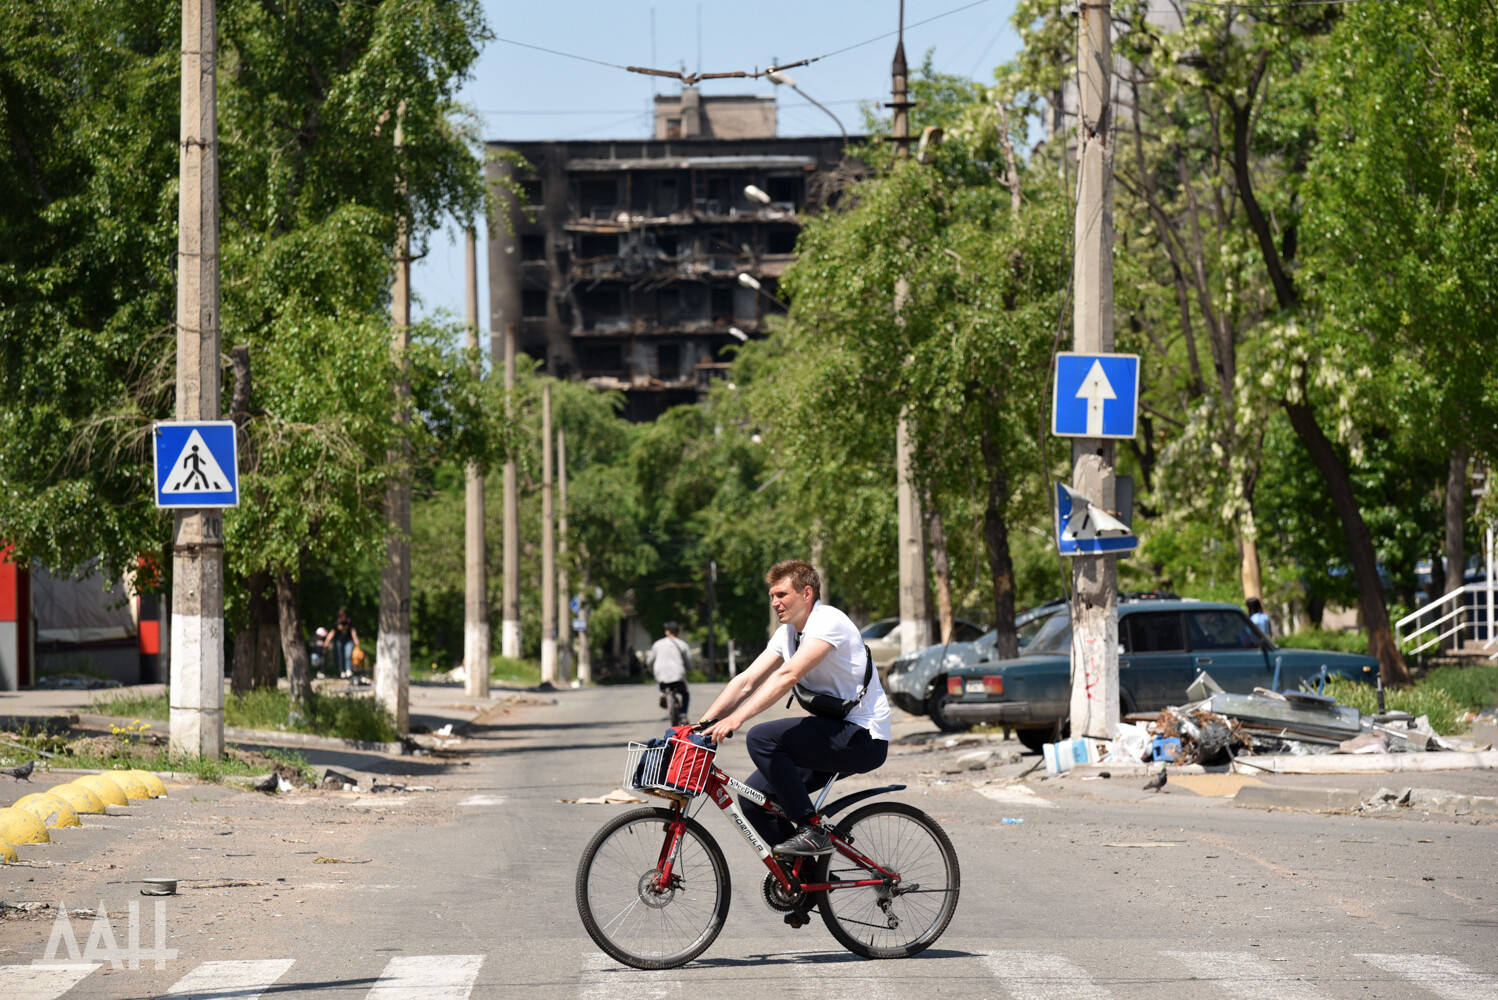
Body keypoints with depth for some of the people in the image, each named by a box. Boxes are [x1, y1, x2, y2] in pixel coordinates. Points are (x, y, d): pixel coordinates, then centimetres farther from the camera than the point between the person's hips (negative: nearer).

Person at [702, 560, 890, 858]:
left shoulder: (828, 621, -16)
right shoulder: (787, 632, 12)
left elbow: (788, 676, -29)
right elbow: (745, 682, 6)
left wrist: (738, 718, -36)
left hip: (863, 737, -9)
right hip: (835, 734, 9)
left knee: (762, 738, -24)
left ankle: (812, 830, -19)